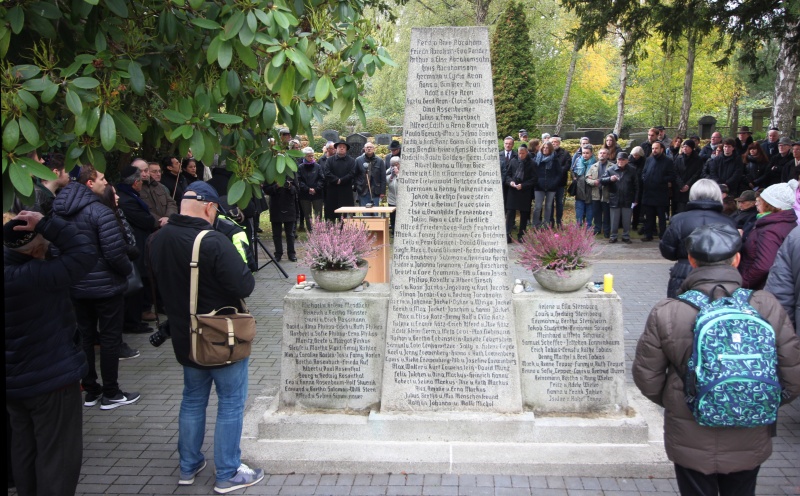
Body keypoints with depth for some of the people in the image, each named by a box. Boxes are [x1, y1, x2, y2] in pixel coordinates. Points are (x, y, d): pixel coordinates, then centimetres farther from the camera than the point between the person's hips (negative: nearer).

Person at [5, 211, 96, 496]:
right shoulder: (35, 276, -29)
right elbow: (85, 253, -25)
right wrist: (46, 223, -24)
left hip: (15, 380, 9)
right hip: (51, 379, -9)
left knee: (24, 449, 23)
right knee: (58, 455, 5)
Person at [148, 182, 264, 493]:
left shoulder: (158, 240, -3)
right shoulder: (213, 242, -26)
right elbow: (244, 286, -25)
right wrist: (243, 272, -5)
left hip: (186, 336, 7)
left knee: (192, 400, 21)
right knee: (231, 403, 8)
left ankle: (189, 466, 32)